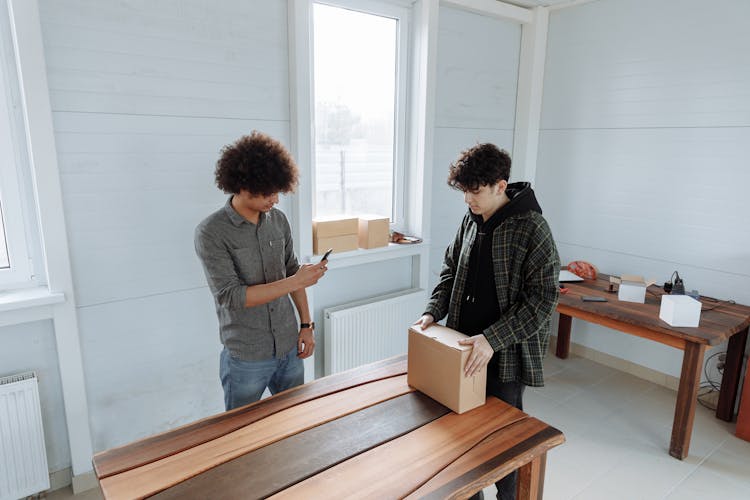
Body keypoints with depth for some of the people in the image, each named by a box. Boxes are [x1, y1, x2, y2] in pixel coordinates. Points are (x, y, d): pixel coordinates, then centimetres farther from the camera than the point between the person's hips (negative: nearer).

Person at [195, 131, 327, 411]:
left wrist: (306, 324, 7)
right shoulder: (211, 233, -16)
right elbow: (230, 296, -21)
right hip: (246, 359, -4)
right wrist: (295, 282, -24)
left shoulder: (278, 220, 0)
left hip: (290, 348, 5)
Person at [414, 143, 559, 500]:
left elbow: (542, 299, -19)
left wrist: (492, 339, -26)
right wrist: (433, 311, -2)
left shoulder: (532, 230, -17)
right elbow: (450, 269, 12)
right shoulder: (471, 220, 3)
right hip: (465, 349, 6)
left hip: (505, 356, -6)